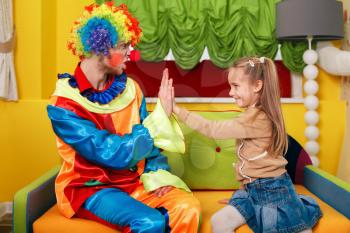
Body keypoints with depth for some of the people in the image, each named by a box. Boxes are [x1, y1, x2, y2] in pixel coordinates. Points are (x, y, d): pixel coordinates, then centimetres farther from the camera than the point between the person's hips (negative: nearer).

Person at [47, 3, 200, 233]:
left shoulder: (128, 87, -1)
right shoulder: (64, 105, -17)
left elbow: (146, 137, 7)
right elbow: (111, 153, -24)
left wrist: (157, 174, -10)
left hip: (134, 180, 5)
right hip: (91, 188, -4)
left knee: (189, 207, -19)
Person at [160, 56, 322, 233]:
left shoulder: (256, 118, -19)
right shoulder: (256, 115, 12)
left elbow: (213, 129, -21)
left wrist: (177, 109, -19)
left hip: (273, 191, -9)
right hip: (253, 190, 9)